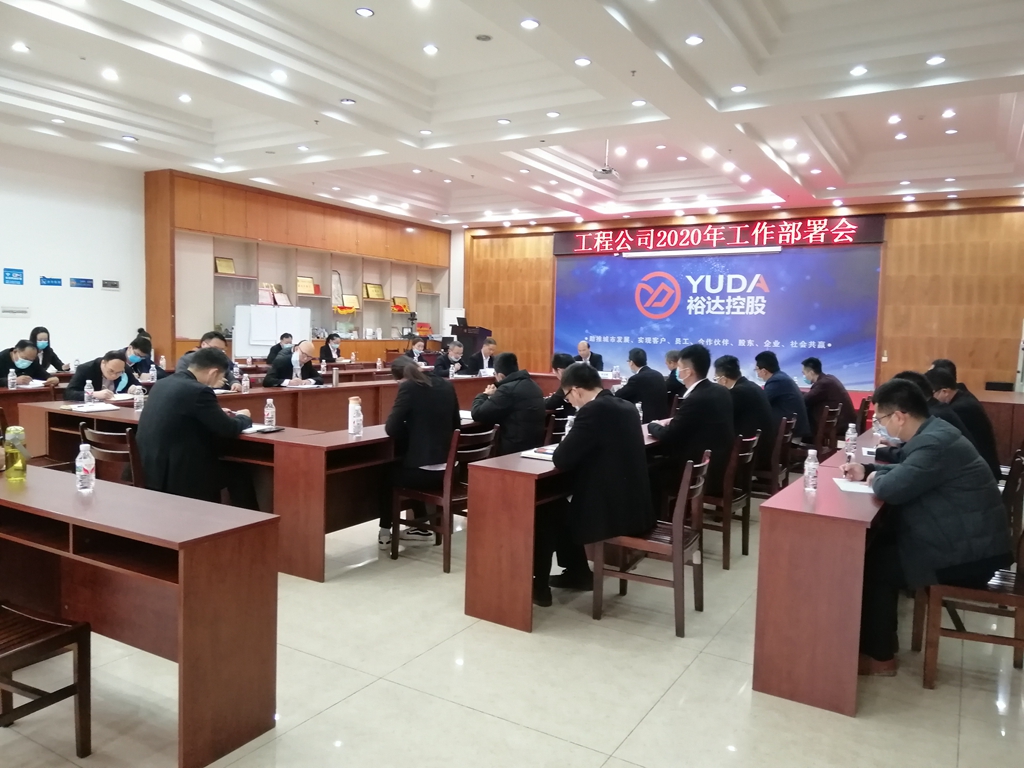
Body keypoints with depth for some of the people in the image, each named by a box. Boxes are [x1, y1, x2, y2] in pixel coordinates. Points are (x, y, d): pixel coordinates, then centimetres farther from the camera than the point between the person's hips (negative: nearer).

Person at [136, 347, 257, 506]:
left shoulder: (162, 383, 8)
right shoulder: (199, 391, -17)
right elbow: (228, 430, -11)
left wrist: (218, 414, 20)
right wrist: (243, 417, 10)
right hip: (176, 475, -9)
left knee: (226, 466, 25)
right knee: (239, 473, 9)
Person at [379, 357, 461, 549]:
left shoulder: (409, 387, -9)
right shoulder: (446, 385, 9)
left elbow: (392, 428, -12)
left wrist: (410, 428, 10)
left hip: (424, 471, -6)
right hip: (448, 470, 6)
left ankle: (385, 533, 32)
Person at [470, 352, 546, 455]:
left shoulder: (508, 389, -17)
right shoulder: (532, 384, 11)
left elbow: (478, 414, -14)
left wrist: (484, 395, 4)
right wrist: (494, 397, 12)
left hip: (516, 449, -9)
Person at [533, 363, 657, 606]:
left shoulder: (593, 410, -19)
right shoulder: (624, 406, 8)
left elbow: (562, 460, -19)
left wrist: (565, 443, 2)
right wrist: (572, 445, 11)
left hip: (611, 511, -8)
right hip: (633, 505, 9)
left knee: (545, 512, 15)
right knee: (561, 505, 28)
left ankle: (539, 586, 25)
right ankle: (577, 572, 37)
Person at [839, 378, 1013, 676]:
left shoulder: (935, 443, -25)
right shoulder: (932, 433, 8)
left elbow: (893, 488, -33)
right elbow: (906, 472, 23)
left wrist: (874, 478, -10)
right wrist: (867, 469, 8)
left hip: (971, 553, -10)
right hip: (967, 539, 10)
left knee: (876, 565, -6)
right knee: (879, 544, 10)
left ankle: (879, 656, 8)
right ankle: (875, 640, 19)